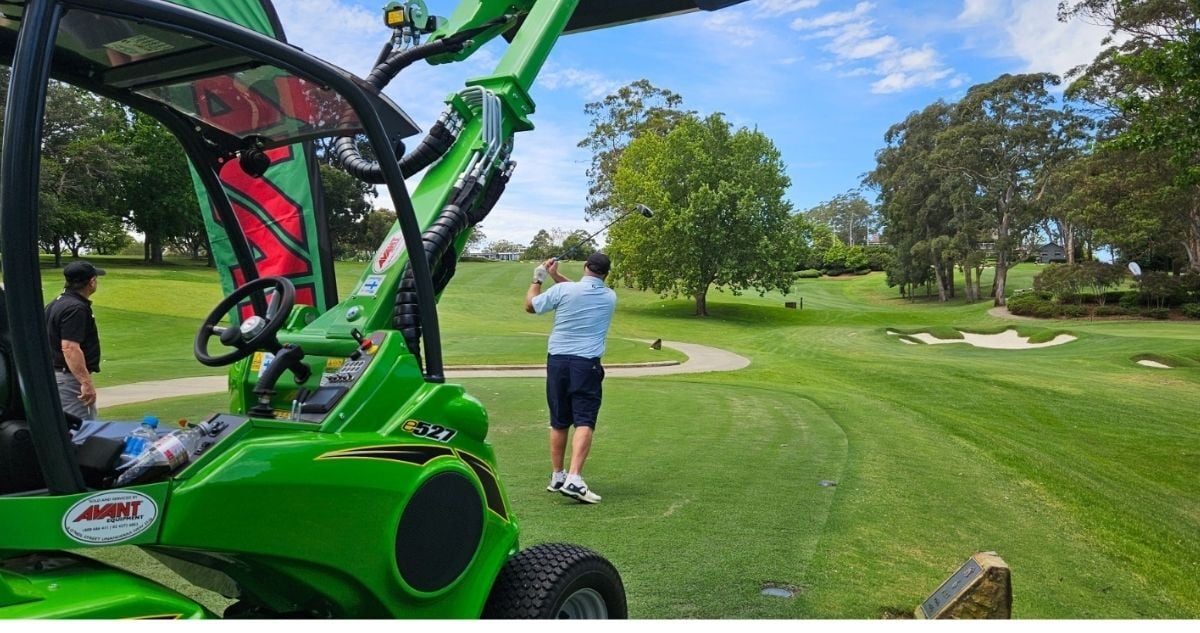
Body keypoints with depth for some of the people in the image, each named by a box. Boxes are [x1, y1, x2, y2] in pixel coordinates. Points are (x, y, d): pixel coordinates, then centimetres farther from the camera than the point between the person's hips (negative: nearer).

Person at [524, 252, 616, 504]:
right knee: (584, 422, -6)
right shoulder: (610, 297, 6)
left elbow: (530, 306, 10)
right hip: (587, 364, -1)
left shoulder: (562, 290, -4)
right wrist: (556, 276, 24)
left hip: (557, 360, 2)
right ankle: (574, 479, -20)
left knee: (558, 423, 13)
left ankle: (556, 476, 23)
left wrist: (538, 279, 22)